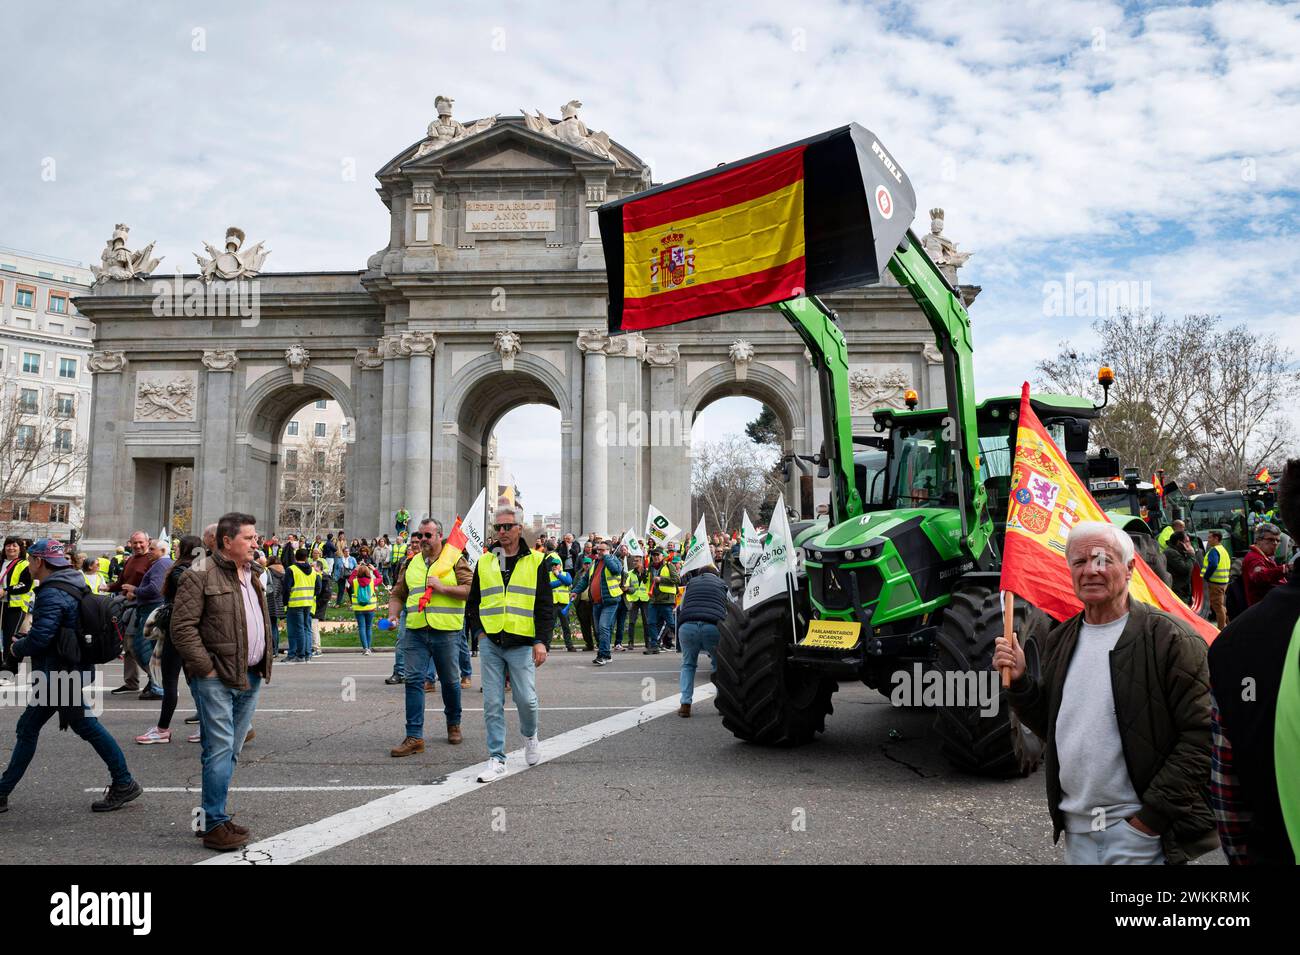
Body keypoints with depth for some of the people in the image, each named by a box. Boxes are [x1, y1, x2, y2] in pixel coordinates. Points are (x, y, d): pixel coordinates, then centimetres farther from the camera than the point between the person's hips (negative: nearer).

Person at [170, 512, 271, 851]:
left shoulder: (251, 577, 17)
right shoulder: (200, 576, -10)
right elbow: (182, 627, -14)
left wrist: (264, 665, 15)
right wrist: (206, 668, -16)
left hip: (250, 677, 8)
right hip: (216, 679, -8)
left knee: (230, 751, 13)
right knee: (220, 750, -8)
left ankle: (211, 815, 24)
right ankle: (215, 824, -1)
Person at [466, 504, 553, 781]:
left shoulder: (535, 562, 3)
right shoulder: (484, 562, 10)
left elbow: (545, 605, 1)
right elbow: (472, 602, 18)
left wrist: (542, 641, -9)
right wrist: (478, 631, 4)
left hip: (522, 644, -2)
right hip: (490, 644, 2)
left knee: (526, 699, -5)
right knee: (492, 703, 1)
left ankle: (530, 736, 26)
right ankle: (497, 759, 9)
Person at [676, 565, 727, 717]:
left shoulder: (691, 583, 31)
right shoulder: (722, 585, 28)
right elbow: (729, 613, 27)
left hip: (687, 626, 1)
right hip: (713, 626, -1)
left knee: (688, 665, 21)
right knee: (719, 665, 22)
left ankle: (685, 704, 12)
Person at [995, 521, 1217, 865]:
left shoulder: (1169, 638, -11)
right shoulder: (1059, 640, 9)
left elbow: (1201, 736, -14)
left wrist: (1152, 815, -15)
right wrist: (1019, 681, -2)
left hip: (1140, 828, -5)